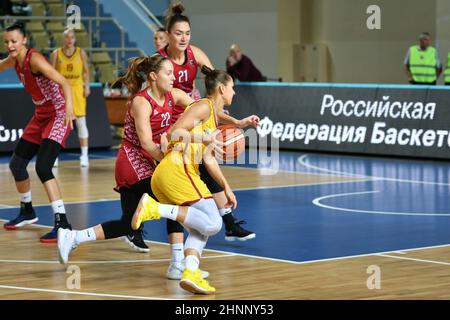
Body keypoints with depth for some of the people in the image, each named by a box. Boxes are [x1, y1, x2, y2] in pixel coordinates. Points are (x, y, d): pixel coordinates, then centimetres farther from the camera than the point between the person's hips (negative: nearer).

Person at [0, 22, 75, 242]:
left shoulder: (34, 59, -22)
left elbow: (63, 82, -33)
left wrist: (69, 108, -47)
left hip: (58, 116, -9)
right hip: (41, 116, 9)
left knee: (43, 168, -24)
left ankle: (62, 223, -24)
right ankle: (27, 212, 36)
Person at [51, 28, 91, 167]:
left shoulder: (81, 53, 3)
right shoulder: (56, 54, 0)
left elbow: (86, 71, 7)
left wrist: (87, 87, -3)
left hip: (77, 88, 0)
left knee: (81, 122, -1)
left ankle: (84, 155, 3)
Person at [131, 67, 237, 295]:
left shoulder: (214, 116, 26)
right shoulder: (204, 106, -1)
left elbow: (208, 159, 28)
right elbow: (173, 133, -12)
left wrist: (226, 188, 28)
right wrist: (204, 138, -21)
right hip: (177, 170, -10)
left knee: (200, 229, 10)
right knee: (213, 223, -16)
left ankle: (190, 273, -6)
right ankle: (154, 208, -21)